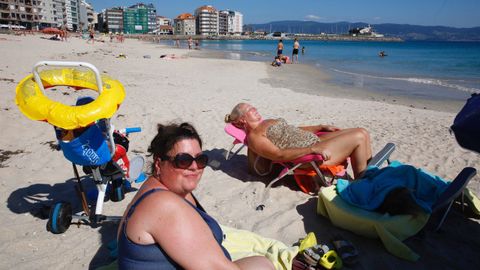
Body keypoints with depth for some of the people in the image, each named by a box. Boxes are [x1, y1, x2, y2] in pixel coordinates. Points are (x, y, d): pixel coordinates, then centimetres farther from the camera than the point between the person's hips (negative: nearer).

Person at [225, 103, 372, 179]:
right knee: (358, 138, -14)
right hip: (309, 154, -10)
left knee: (363, 132, 3)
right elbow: (279, 155, -21)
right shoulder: (253, 137, -9)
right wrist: (313, 149, -27)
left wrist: (322, 127, 22)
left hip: (316, 140, 10)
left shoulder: (267, 122, 21)